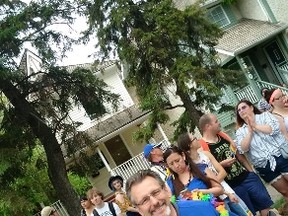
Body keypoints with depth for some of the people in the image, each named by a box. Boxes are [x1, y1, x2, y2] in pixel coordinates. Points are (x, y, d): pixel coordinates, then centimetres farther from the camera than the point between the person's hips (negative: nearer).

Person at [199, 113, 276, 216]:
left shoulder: (222, 135, 5)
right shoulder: (202, 147, -16)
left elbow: (239, 154, 12)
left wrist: (251, 171, 12)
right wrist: (221, 164, -27)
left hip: (246, 176, 6)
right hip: (232, 186, -6)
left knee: (264, 201, 10)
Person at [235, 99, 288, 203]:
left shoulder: (265, 115, 4)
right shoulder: (240, 131, 9)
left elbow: (274, 128, -15)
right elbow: (243, 149, -5)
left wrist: (255, 126, -8)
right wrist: (250, 131, -8)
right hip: (264, 166, 2)